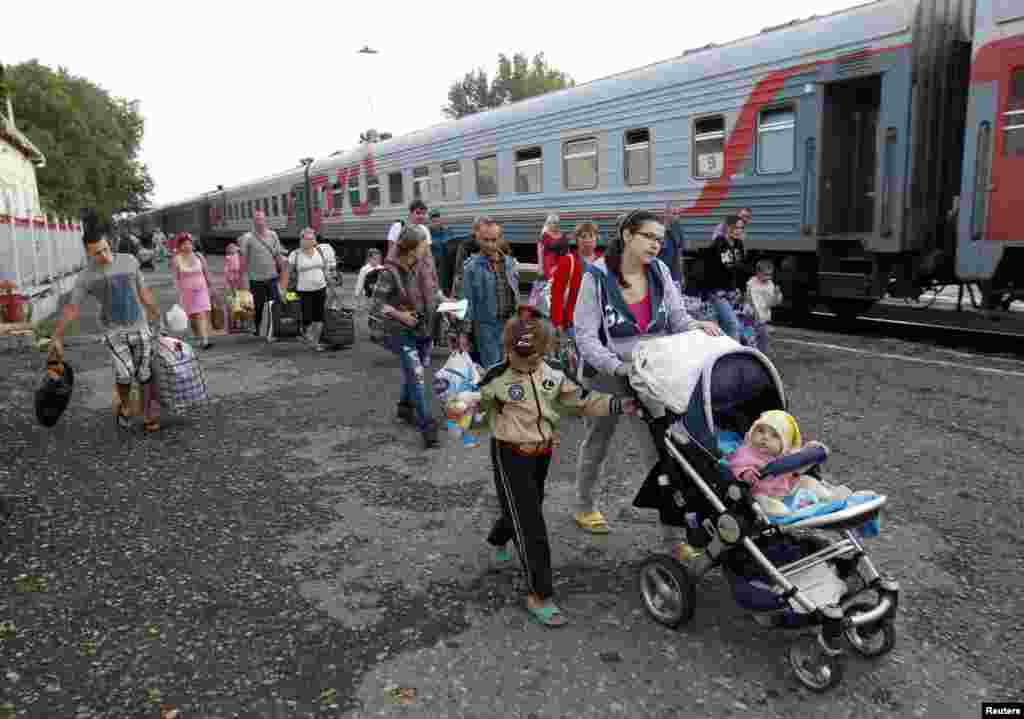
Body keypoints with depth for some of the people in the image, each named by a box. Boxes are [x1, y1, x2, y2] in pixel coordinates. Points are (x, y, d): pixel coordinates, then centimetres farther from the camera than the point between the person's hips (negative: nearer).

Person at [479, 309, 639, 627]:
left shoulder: (552, 376, 2)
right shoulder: (497, 378, -15)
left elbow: (584, 401, 7)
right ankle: (540, 596, 3)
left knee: (525, 509, 25)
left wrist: (622, 404, 2)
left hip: (542, 454, 6)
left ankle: (497, 539, 59)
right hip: (511, 456, -6)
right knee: (531, 525, -7)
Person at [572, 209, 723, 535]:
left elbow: (675, 316, -2)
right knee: (596, 442, 19)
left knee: (659, 450, -1)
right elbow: (585, 336, -19)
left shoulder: (659, 270, -4)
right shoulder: (597, 277, -17)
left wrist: (695, 326, -24)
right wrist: (619, 367, -30)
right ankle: (584, 507, 42)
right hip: (607, 375, -3)